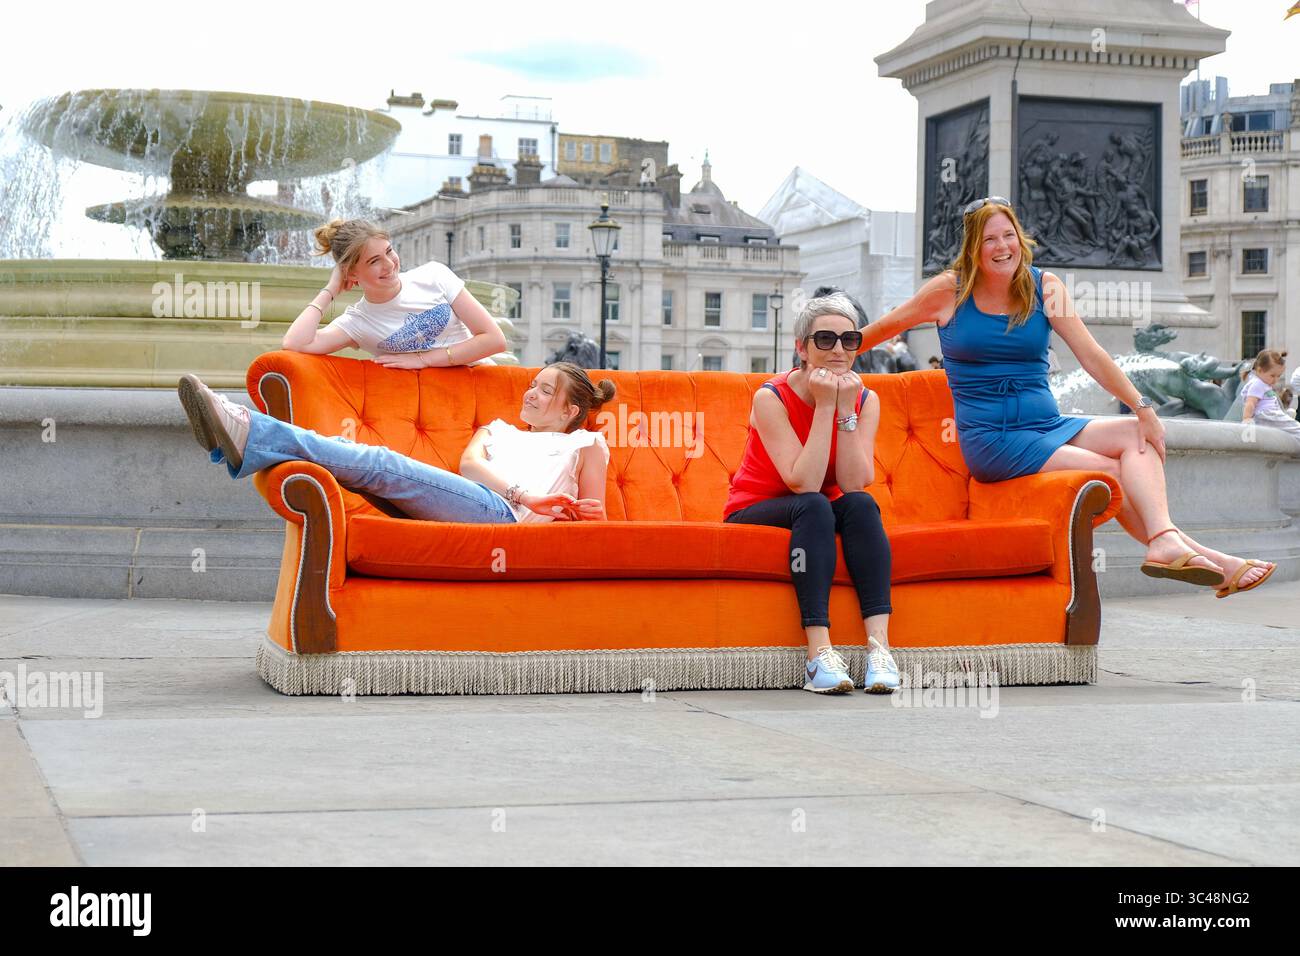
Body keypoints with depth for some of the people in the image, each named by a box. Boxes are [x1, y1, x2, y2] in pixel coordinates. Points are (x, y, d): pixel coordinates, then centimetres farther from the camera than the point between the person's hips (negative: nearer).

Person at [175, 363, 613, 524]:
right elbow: (469, 462, 15)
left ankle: (251, 435, -43)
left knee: (380, 464, -27)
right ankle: (242, 435, -42)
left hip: (503, 513, -5)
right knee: (360, 455, -21)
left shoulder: (585, 445, 29)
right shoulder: (497, 429, 40)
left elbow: (593, 516, 17)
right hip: (465, 506, 5)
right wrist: (522, 493, -1)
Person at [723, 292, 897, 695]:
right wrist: (824, 406, -29)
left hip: (823, 518, 4)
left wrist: (846, 409, -24)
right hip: (757, 511, -4)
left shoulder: (866, 400, -6)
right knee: (813, 507, -33)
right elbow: (804, 484, -28)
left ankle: (879, 645, -36)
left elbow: (853, 484, -19)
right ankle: (820, 654, -43)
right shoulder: (771, 398, -18)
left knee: (861, 504, -27)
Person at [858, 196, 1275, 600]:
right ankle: (1199, 555, -23)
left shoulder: (1044, 287, 6)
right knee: (1109, 470, -21)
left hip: (1048, 426, 4)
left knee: (1138, 436, -20)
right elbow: (885, 327, 11)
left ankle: (1165, 544, -41)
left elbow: (1091, 355, 1)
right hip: (990, 439, -4)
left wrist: (1143, 407, -8)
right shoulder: (950, 291, -2)